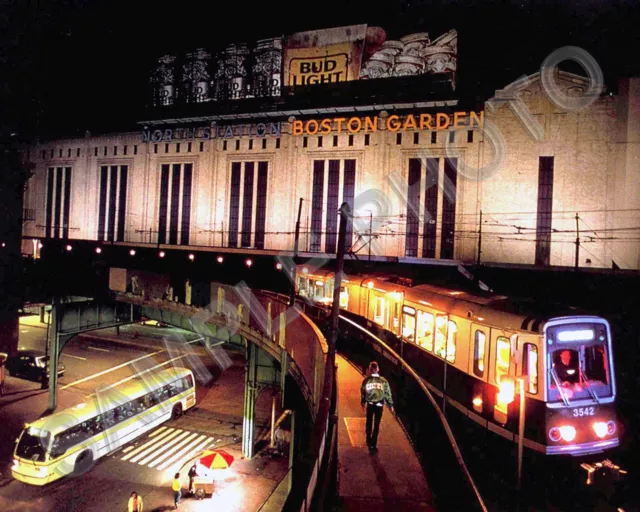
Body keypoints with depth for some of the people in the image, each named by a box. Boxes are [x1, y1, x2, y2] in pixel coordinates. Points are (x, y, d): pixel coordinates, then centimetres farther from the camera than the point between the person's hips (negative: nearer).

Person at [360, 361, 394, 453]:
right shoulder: (383, 381, -9)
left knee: (369, 423, 21)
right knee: (376, 425, 9)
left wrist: (363, 402, 15)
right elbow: (388, 394, -5)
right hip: (379, 405, -1)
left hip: (369, 405, 1)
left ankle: (369, 442, 33)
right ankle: (373, 444, 8)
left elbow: (363, 392, -1)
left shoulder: (366, 380, -10)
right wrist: (390, 405, 6)